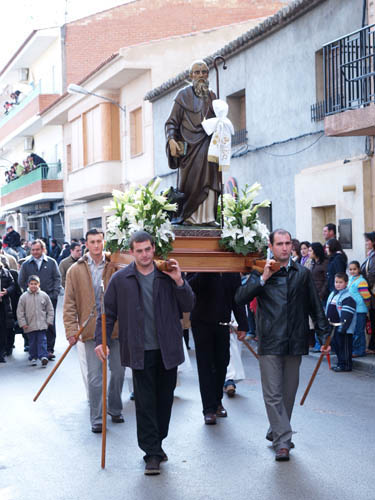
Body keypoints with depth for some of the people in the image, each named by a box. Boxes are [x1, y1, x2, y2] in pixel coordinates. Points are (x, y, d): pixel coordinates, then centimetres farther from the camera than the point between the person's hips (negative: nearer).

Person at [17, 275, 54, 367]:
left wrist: (49, 321, 3)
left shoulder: (44, 295, 1)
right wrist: (23, 323, -2)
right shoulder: (24, 297, -2)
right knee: (32, 342, 7)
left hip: (42, 324, 0)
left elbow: (50, 309, 9)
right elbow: (20, 311, 2)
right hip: (30, 325, 0)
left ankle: (43, 356, -12)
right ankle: (33, 358, 17)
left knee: (42, 340, -7)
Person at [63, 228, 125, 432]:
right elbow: (69, 304, 2)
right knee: (94, 377, -2)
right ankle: (96, 419, 8)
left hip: (116, 328, 2)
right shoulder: (76, 271, 2)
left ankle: (115, 410, 31)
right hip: (91, 330, -1)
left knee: (118, 372, 11)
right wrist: (71, 330, -6)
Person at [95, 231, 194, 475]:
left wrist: (179, 282, -13)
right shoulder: (121, 279, 1)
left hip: (167, 350, 2)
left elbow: (188, 306, 1)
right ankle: (152, 453, 2)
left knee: (165, 399, 12)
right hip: (141, 352, -2)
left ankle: (157, 443, 28)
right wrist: (102, 340, -6)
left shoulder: (169, 275, 4)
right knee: (145, 402, -2)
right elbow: (108, 312, 4)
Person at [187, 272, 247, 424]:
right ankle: (209, 409, 4)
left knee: (222, 364, 7)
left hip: (222, 324, 3)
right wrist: (203, 272, -31)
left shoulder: (233, 270, 2)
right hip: (202, 322, -3)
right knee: (205, 366, 1)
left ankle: (217, 402, 25)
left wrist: (242, 325, -1)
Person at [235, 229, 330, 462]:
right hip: (269, 342, -2)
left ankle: (276, 432, 27)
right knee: (273, 394, -6)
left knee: (289, 393, 11)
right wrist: (263, 278, -14)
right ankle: (283, 441, -3)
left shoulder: (303, 274, 9)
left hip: (295, 343, 3)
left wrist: (325, 335, 6)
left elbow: (316, 307, 13)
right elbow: (240, 298, -8)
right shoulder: (260, 273, 3)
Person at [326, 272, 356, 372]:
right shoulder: (332, 294, 15)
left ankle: (346, 365, 3)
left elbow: (347, 315, -18)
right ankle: (340, 363, 24)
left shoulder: (348, 297, -13)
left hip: (344, 329, -9)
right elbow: (328, 310, 23)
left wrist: (343, 326, -23)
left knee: (344, 346, -4)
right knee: (336, 344, 14)